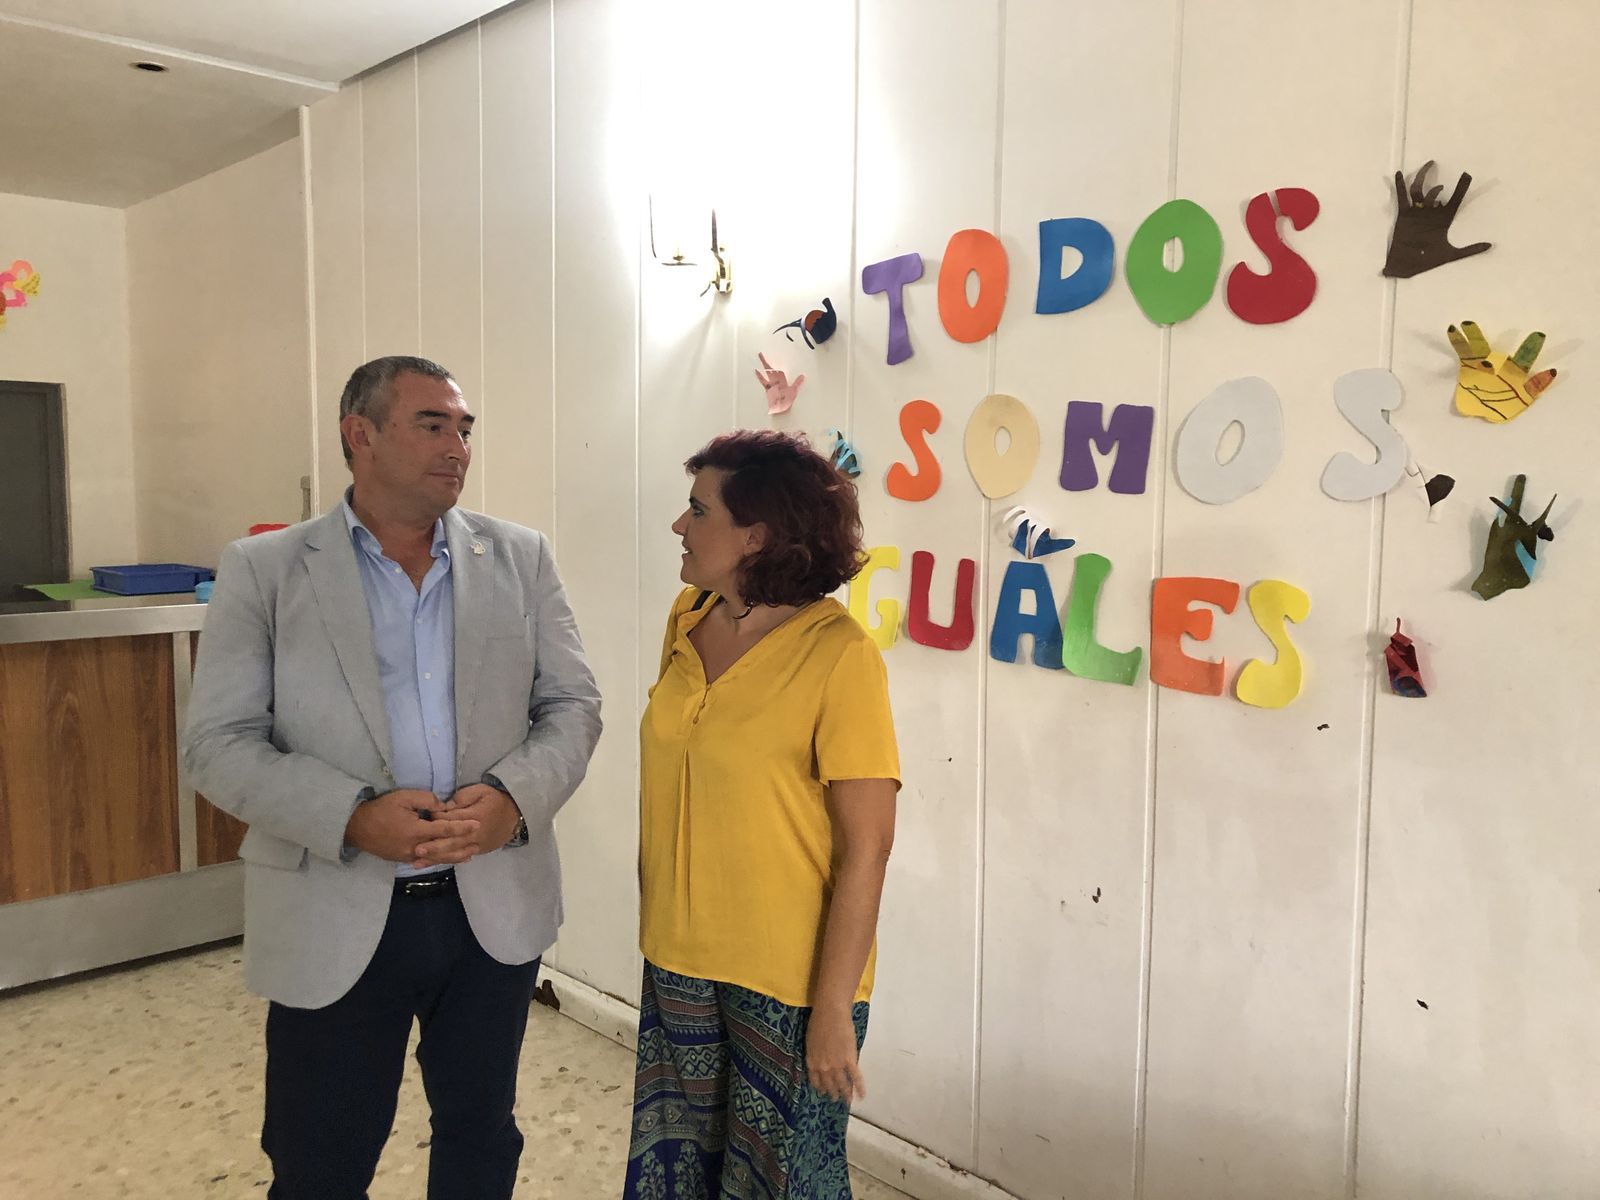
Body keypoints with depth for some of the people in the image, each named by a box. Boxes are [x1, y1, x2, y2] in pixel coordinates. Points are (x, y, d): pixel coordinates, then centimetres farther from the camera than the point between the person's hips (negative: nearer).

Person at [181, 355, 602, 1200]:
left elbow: (571, 705, 2)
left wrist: (515, 797, -18)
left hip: (496, 906, 2)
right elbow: (218, 744, -7)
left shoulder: (520, 559, 3)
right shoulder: (262, 570, -3)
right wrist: (353, 817, -22)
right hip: (333, 920, -2)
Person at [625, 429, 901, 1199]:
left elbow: (866, 848, -18)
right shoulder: (687, 621, 0)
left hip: (788, 981, -6)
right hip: (680, 961, 6)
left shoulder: (838, 655, -19)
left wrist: (834, 1007, -17)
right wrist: (658, 922, 9)